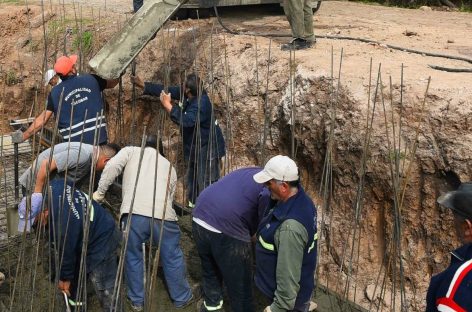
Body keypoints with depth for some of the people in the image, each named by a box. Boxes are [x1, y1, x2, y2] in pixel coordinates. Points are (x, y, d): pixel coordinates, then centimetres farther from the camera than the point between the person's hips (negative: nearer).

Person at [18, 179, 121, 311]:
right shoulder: (54, 186, -16)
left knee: (104, 290, -8)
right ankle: (76, 298, 46)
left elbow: (66, 253, -20)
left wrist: (65, 278, -1)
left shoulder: (63, 225, -36)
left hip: (102, 243, -10)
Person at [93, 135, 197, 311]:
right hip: (163, 215, 2)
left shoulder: (131, 151, 23)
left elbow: (112, 167, 4)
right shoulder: (169, 166, 31)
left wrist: (100, 192, 10)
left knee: (133, 257, 20)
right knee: (172, 258, 20)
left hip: (134, 213, -1)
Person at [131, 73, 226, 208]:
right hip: (195, 147, 10)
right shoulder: (188, 95, -2)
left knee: (207, 184, -11)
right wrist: (143, 85, 6)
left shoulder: (201, 104, -28)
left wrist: (168, 106, -33)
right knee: (192, 181, 20)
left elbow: (186, 121, -38)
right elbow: (167, 90, 5)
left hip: (207, 148, -10)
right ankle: (193, 205, 34)